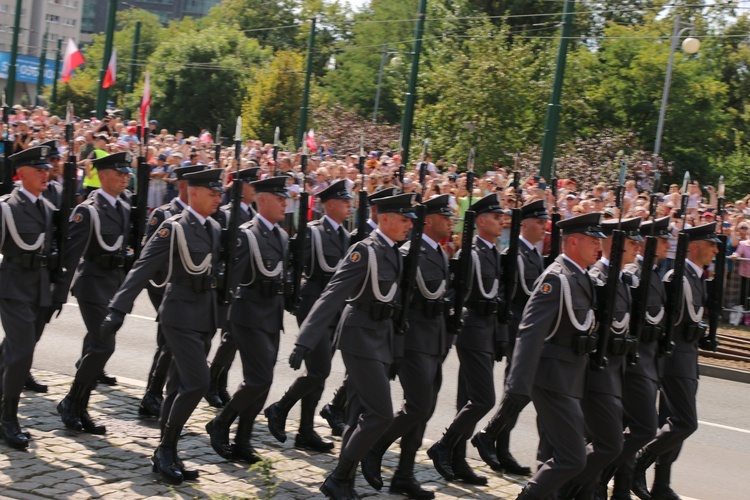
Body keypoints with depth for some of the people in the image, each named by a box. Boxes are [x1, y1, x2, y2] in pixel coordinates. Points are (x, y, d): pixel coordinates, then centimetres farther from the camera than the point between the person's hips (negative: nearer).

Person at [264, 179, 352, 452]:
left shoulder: (345, 235, 13)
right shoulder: (312, 232, -10)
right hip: (314, 306, -7)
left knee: (318, 372, 9)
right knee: (319, 370, -13)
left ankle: (306, 432, 14)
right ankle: (279, 409, 6)